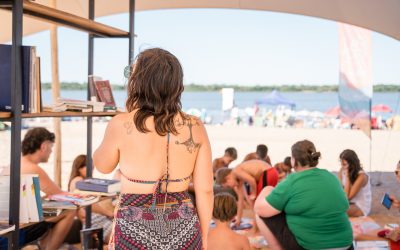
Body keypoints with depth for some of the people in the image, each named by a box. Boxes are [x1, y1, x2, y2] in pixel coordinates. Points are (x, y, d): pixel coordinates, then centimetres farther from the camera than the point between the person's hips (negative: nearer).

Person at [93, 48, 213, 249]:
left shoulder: (121, 125, -12)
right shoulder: (195, 128, -5)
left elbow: (102, 166, 7)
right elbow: (205, 190, -1)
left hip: (136, 229, -2)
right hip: (183, 230, 3)